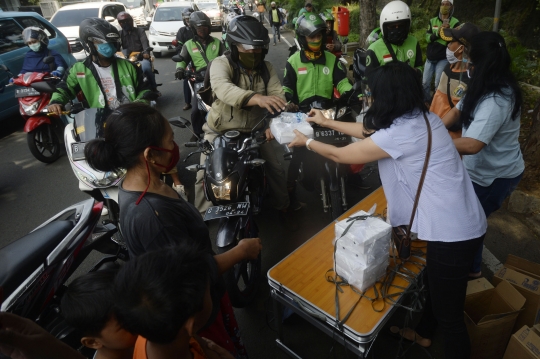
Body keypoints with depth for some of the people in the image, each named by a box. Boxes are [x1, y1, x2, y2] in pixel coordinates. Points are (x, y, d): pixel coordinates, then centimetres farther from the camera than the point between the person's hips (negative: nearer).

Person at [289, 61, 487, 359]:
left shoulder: (401, 132, -23)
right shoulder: (419, 117, 4)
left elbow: (341, 156, -11)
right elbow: (371, 132, 17)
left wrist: (306, 142, 7)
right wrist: (327, 122, 25)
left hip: (452, 231, -10)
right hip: (462, 221, 10)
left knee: (449, 313, 9)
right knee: (433, 282, 30)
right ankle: (423, 332, 55)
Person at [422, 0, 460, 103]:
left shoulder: (455, 22, -4)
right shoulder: (433, 21, 5)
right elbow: (427, 38, -6)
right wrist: (437, 33, -24)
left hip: (443, 59, -4)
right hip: (430, 58, 4)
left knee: (438, 84, -5)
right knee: (425, 83, 10)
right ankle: (426, 101, 28)